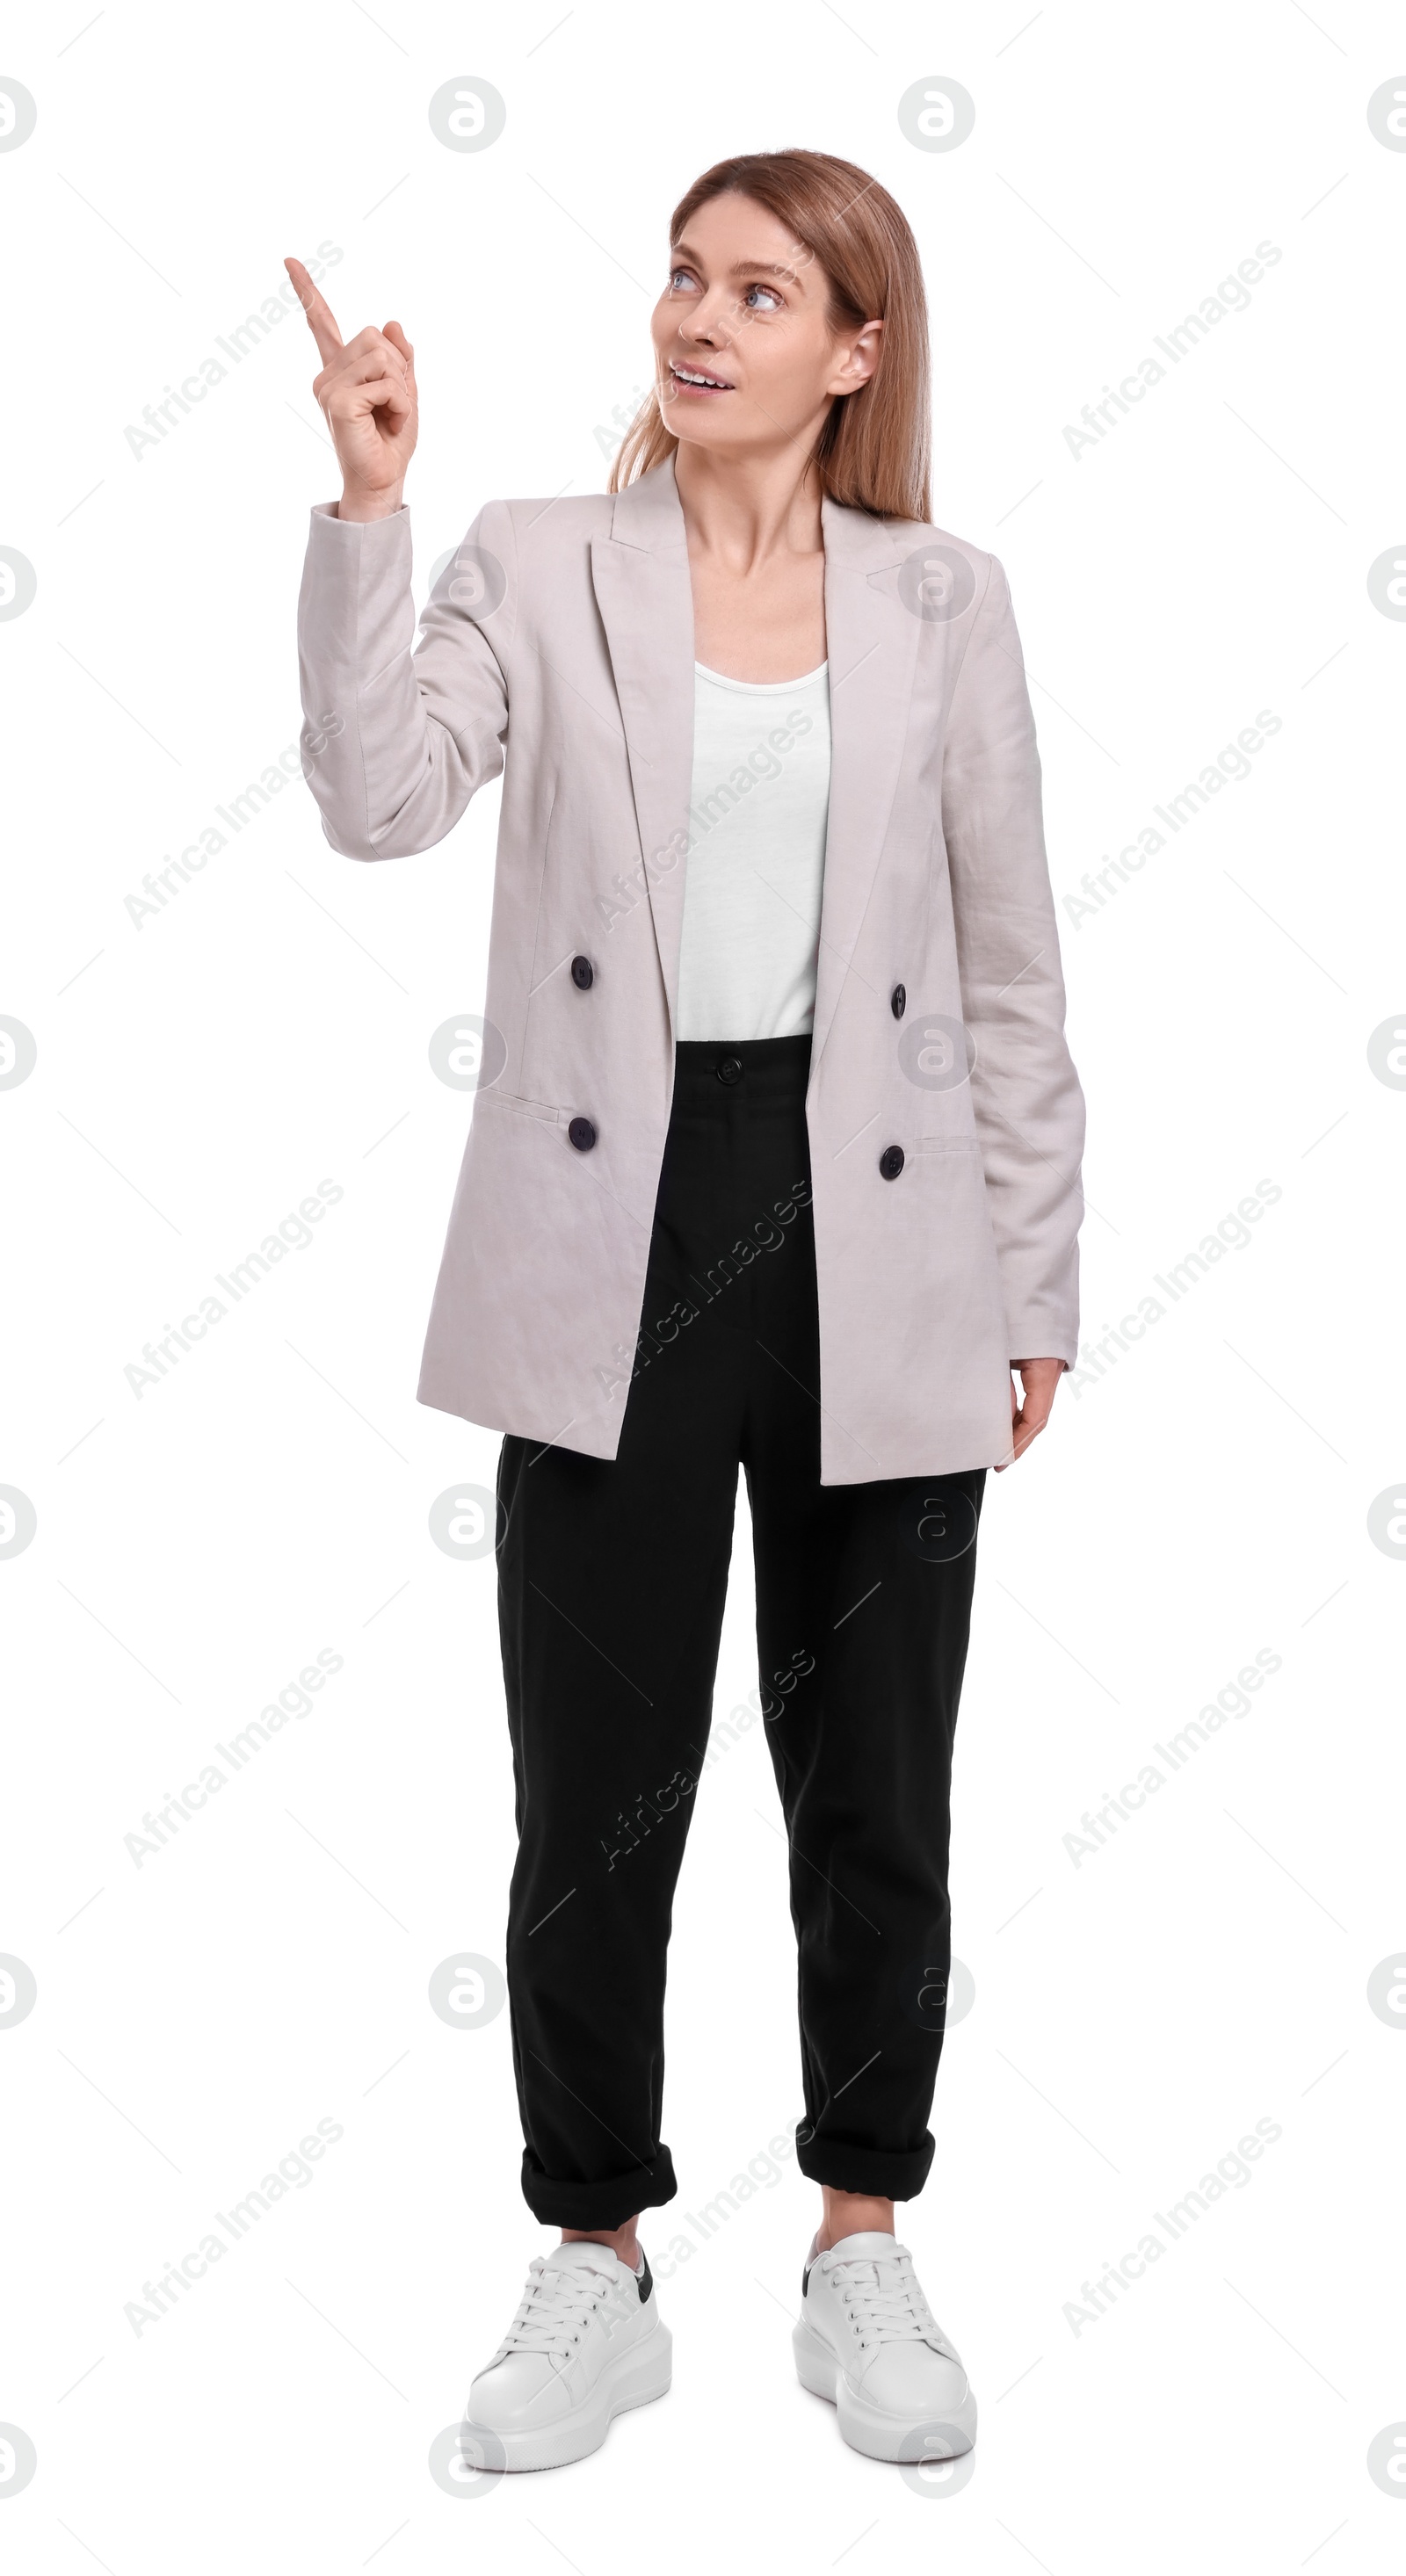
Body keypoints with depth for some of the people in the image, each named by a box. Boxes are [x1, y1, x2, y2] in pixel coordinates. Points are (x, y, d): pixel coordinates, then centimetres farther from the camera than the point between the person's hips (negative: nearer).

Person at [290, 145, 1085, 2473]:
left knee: (877, 1795, 11)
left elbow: (1010, 968, 7)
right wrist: (367, 505, -21)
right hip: (615, 1248, -1)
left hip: (873, 1259, 1)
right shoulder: (538, 563, 2)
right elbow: (381, 798, -15)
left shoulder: (944, 598, 5)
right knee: (593, 1798, 6)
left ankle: (865, 2254, 31)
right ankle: (595, 2272, 26)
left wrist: (1034, 1290, 5)